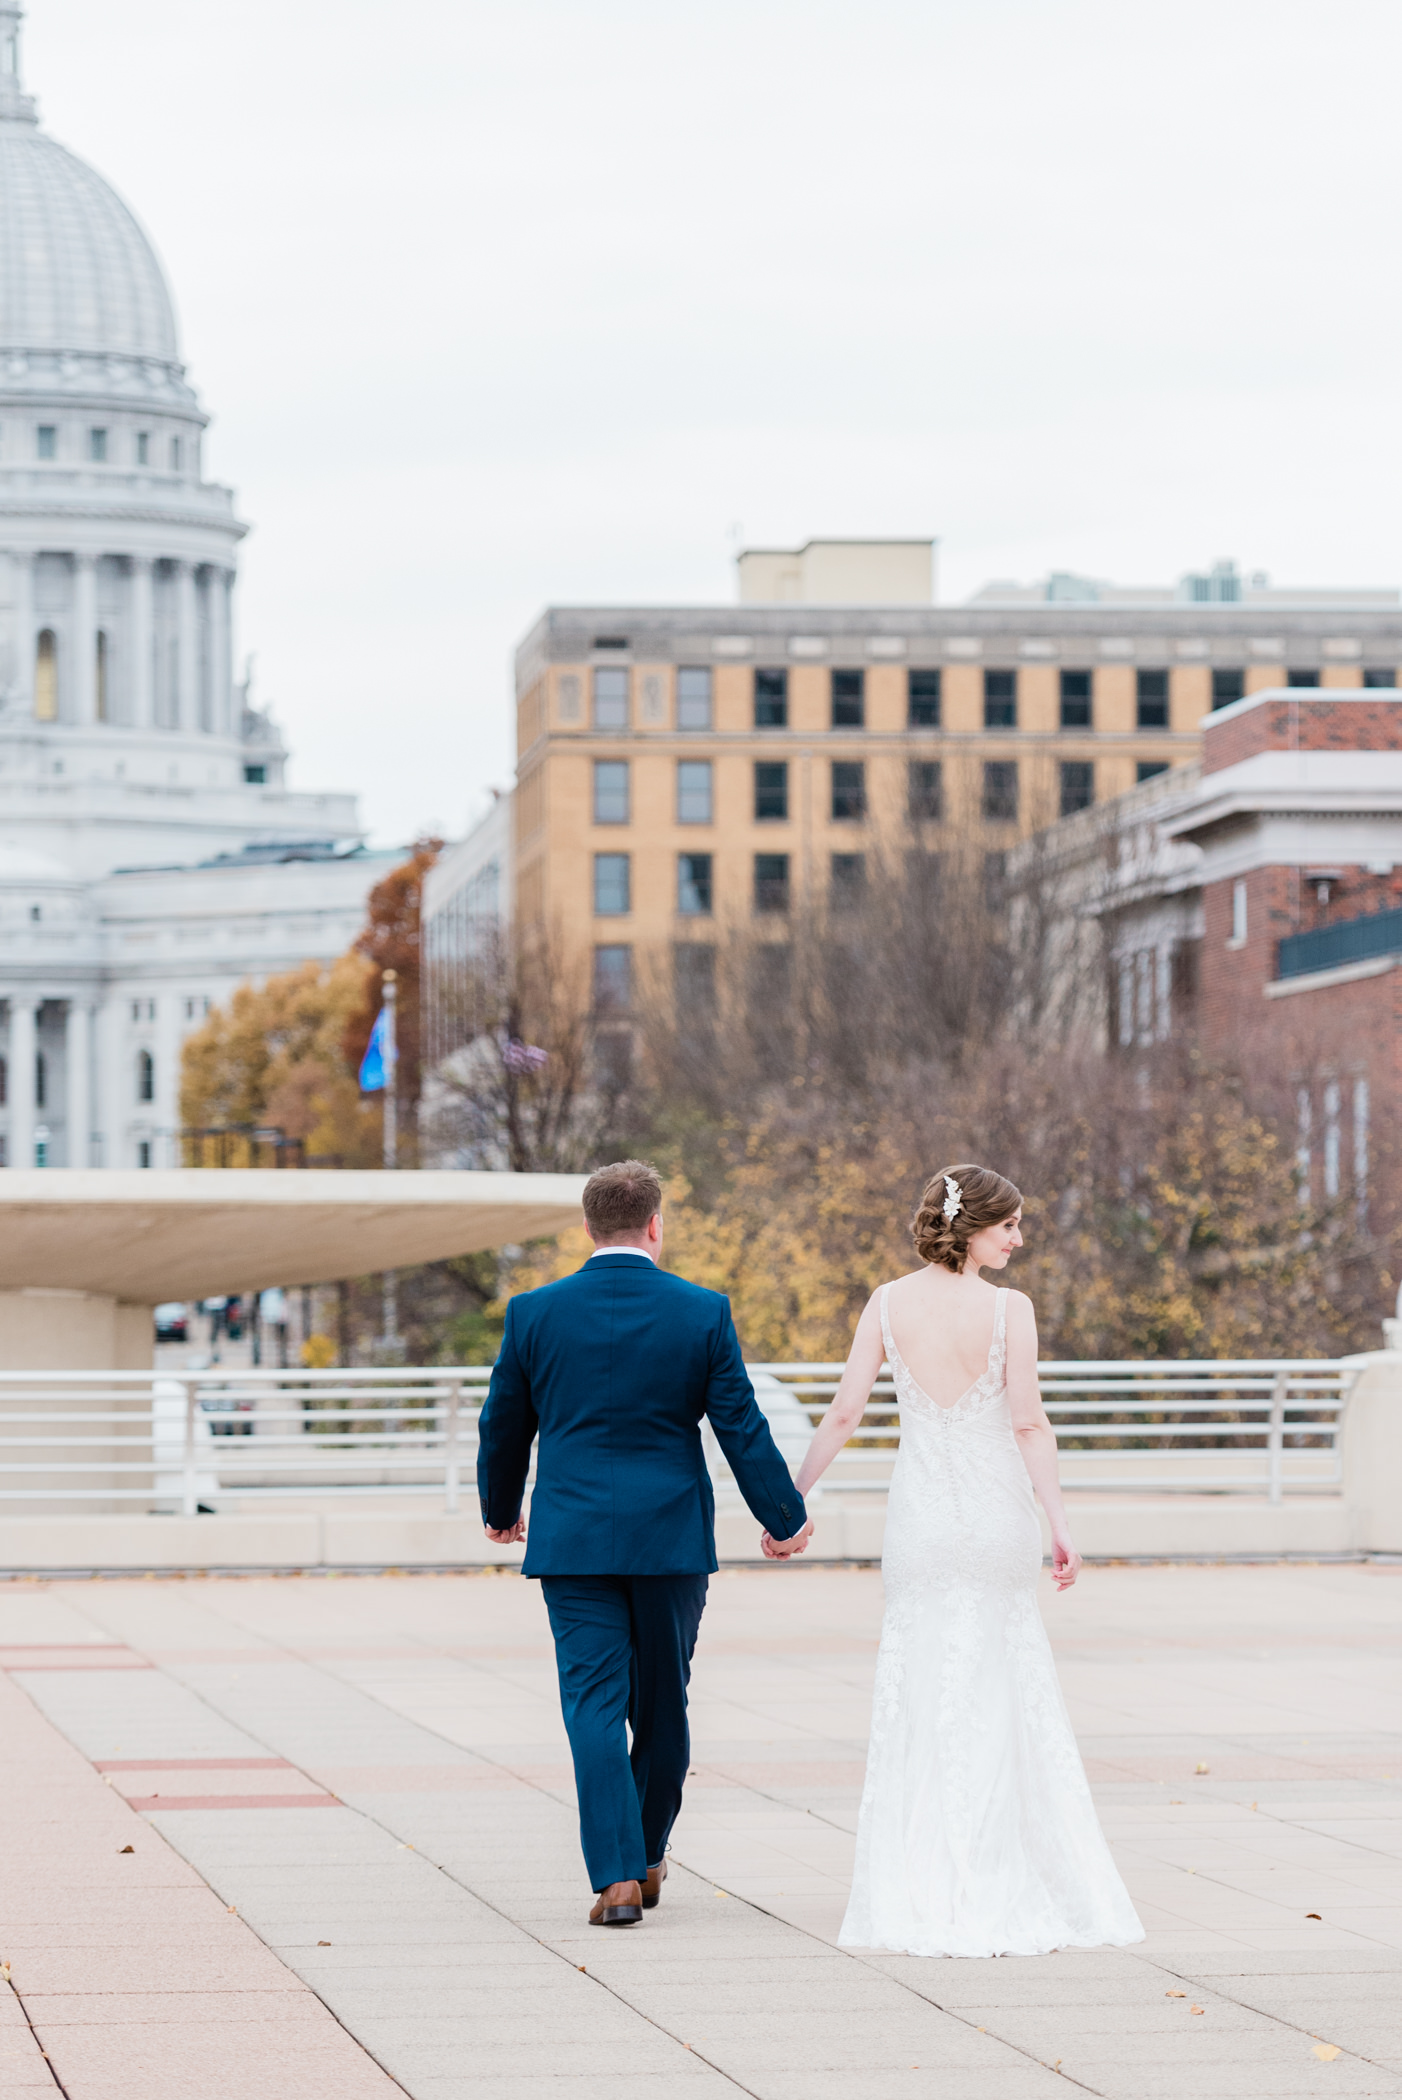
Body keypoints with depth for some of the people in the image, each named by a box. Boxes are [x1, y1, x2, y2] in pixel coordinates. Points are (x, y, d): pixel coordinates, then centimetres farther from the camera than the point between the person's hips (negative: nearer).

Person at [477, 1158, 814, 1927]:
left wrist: (500, 1510, 26)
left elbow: (503, 1427, 9)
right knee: (663, 1704, 14)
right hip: (673, 1538, 0)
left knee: (594, 1706, -1)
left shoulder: (533, 1313, -1)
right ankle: (646, 1858, 26)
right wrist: (784, 1517, 11)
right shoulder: (702, 1313, -4)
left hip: (572, 1539, 0)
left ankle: (615, 1874, -11)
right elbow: (741, 1426, -1)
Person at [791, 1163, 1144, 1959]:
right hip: (997, 1512, -2)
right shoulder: (1010, 1309, -9)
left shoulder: (888, 1304, -2)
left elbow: (844, 1413, -2)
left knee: (919, 1696, 8)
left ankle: (921, 1892, 6)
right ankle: (1002, 1885, 12)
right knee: (1004, 1698, 9)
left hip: (920, 1515, 2)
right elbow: (1029, 1424, -12)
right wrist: (1061, 1524, -7)